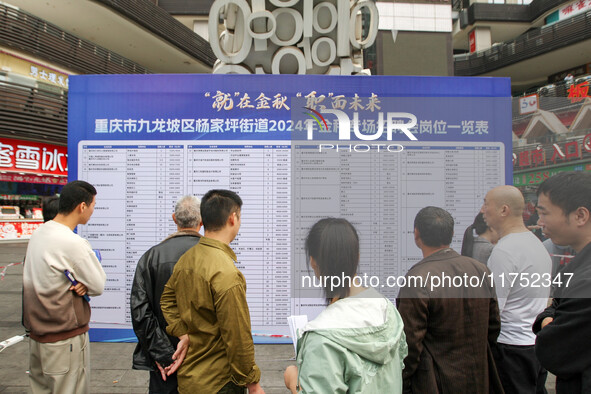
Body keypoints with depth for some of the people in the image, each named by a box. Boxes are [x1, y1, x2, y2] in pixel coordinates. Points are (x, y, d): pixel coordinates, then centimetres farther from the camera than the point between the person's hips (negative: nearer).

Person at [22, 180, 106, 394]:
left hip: (37, 333, 9)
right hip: (65, 340, -8)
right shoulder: (73, 243, -24)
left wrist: (83, 282, -9)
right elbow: (99, 286, -16)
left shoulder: (38, 233, 3)